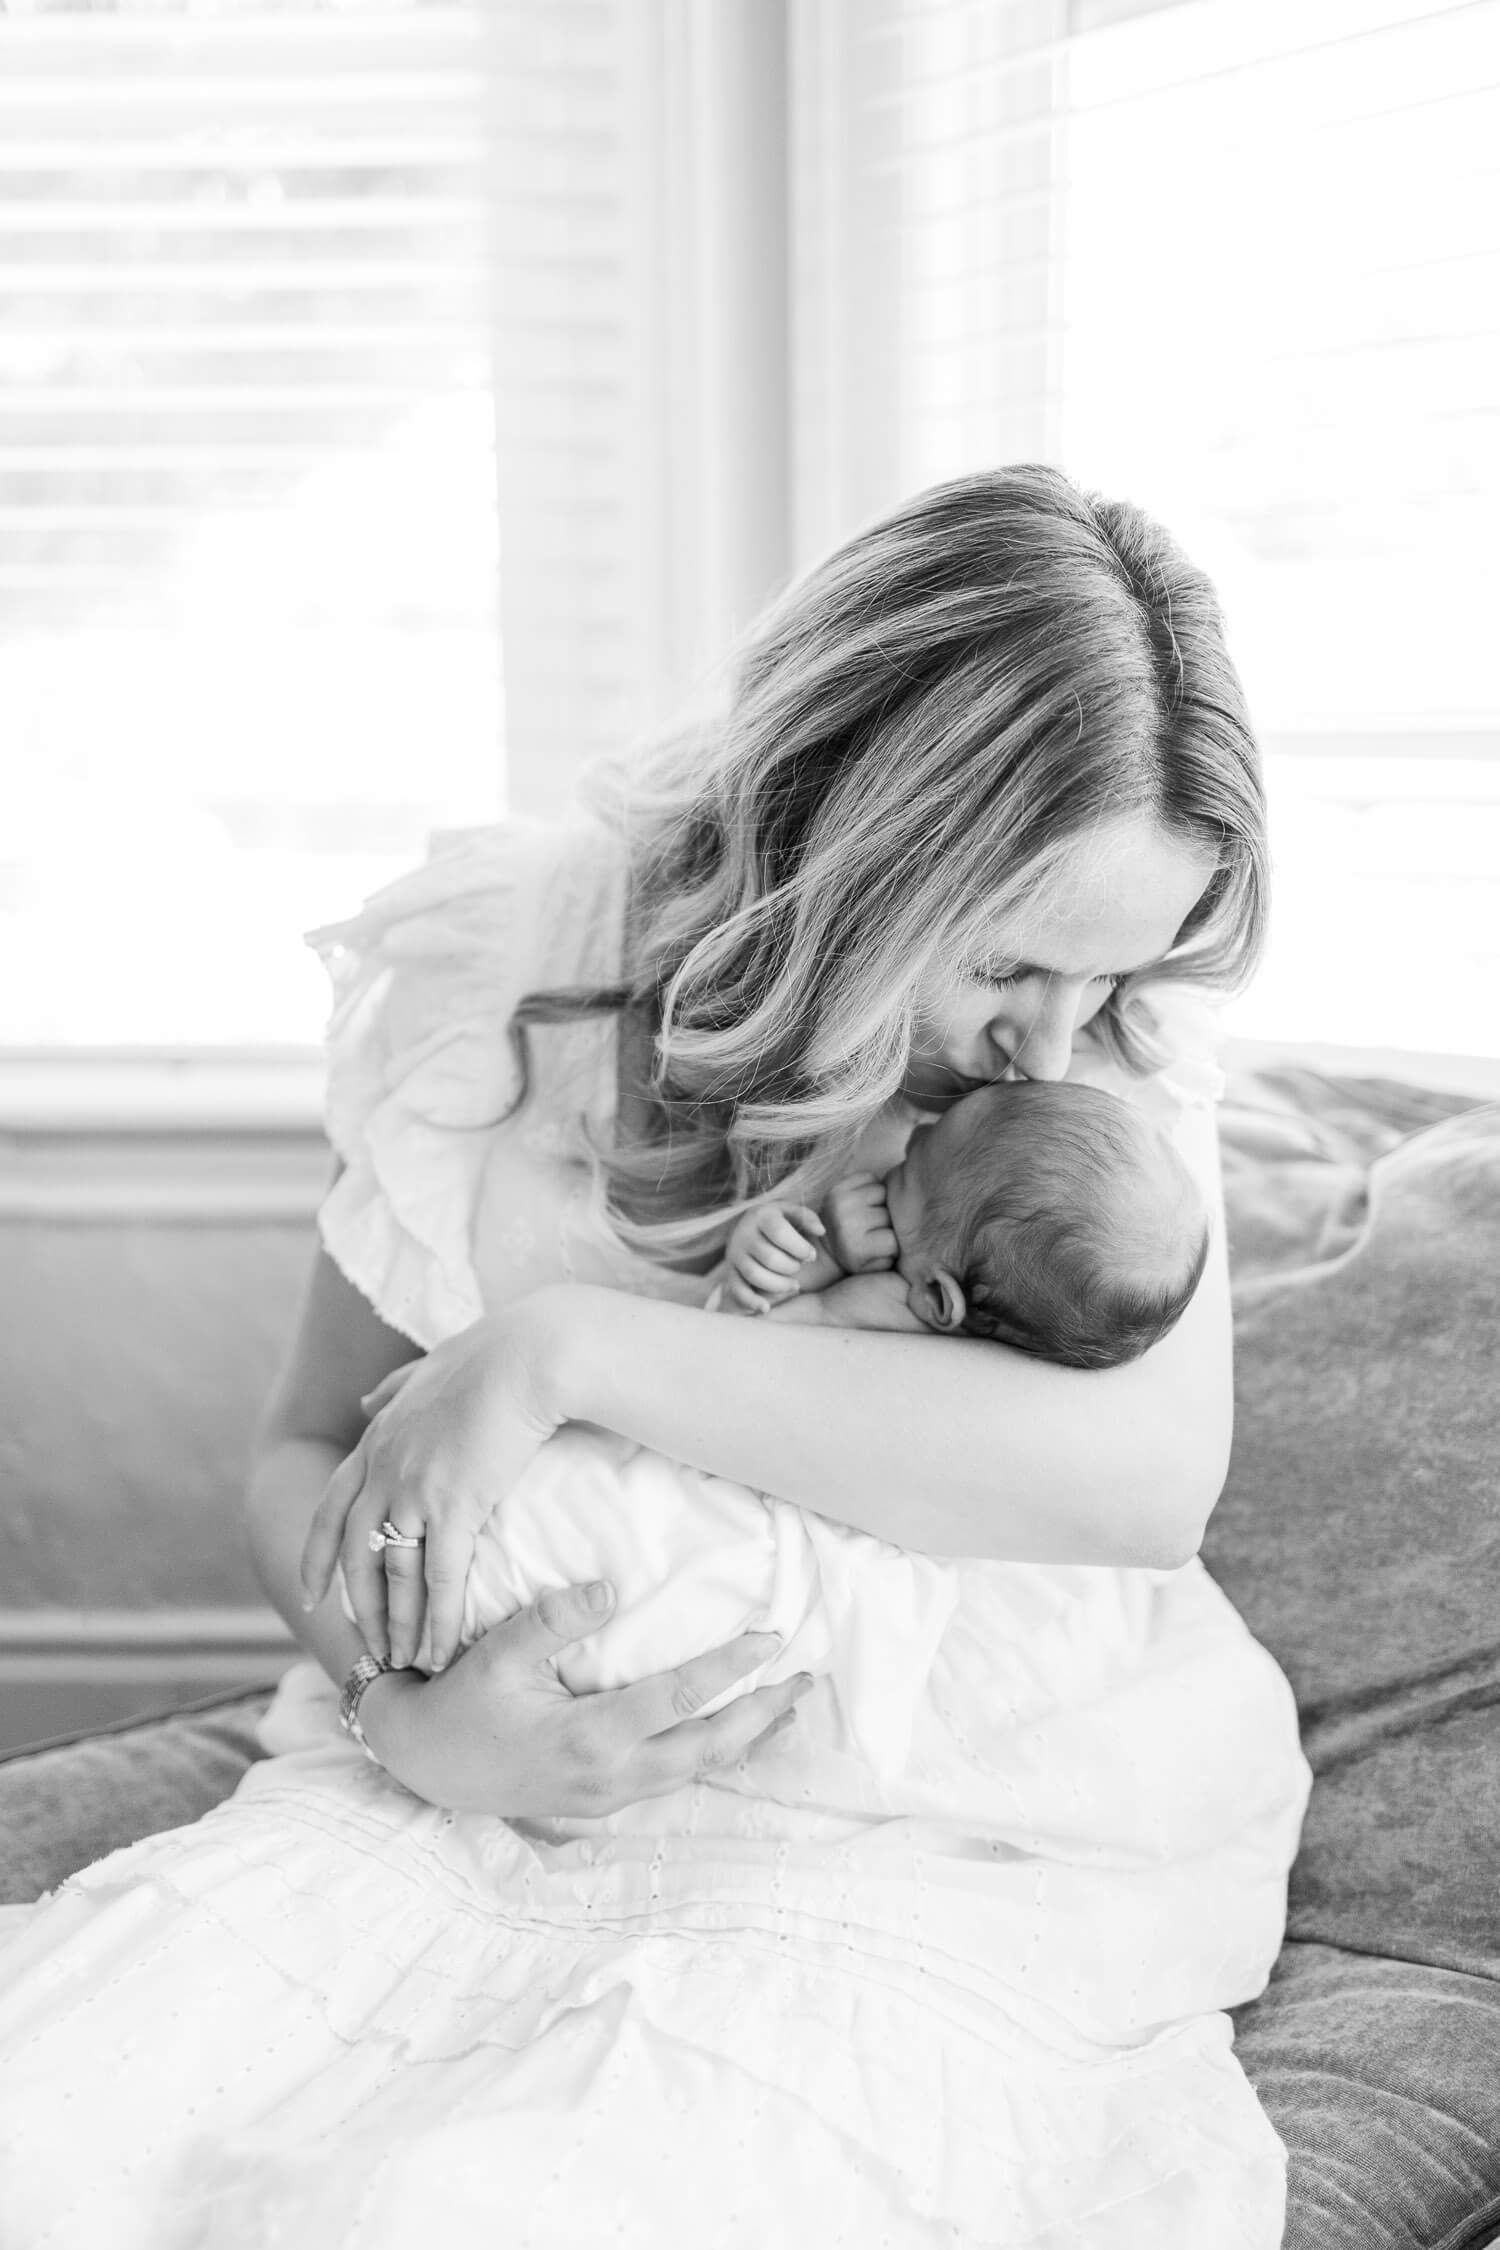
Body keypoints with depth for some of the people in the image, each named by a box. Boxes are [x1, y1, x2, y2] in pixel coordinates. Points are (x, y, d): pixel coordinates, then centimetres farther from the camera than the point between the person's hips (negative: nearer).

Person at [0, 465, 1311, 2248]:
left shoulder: (1111, 1030, -9)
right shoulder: (501, 977, -6)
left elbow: (1151, 1476, -26)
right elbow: (307, 1455, 3)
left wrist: (566, 1350, -27)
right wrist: (412, 1713, -20)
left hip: (960, 1852, -1)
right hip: (515, 1772, 2)